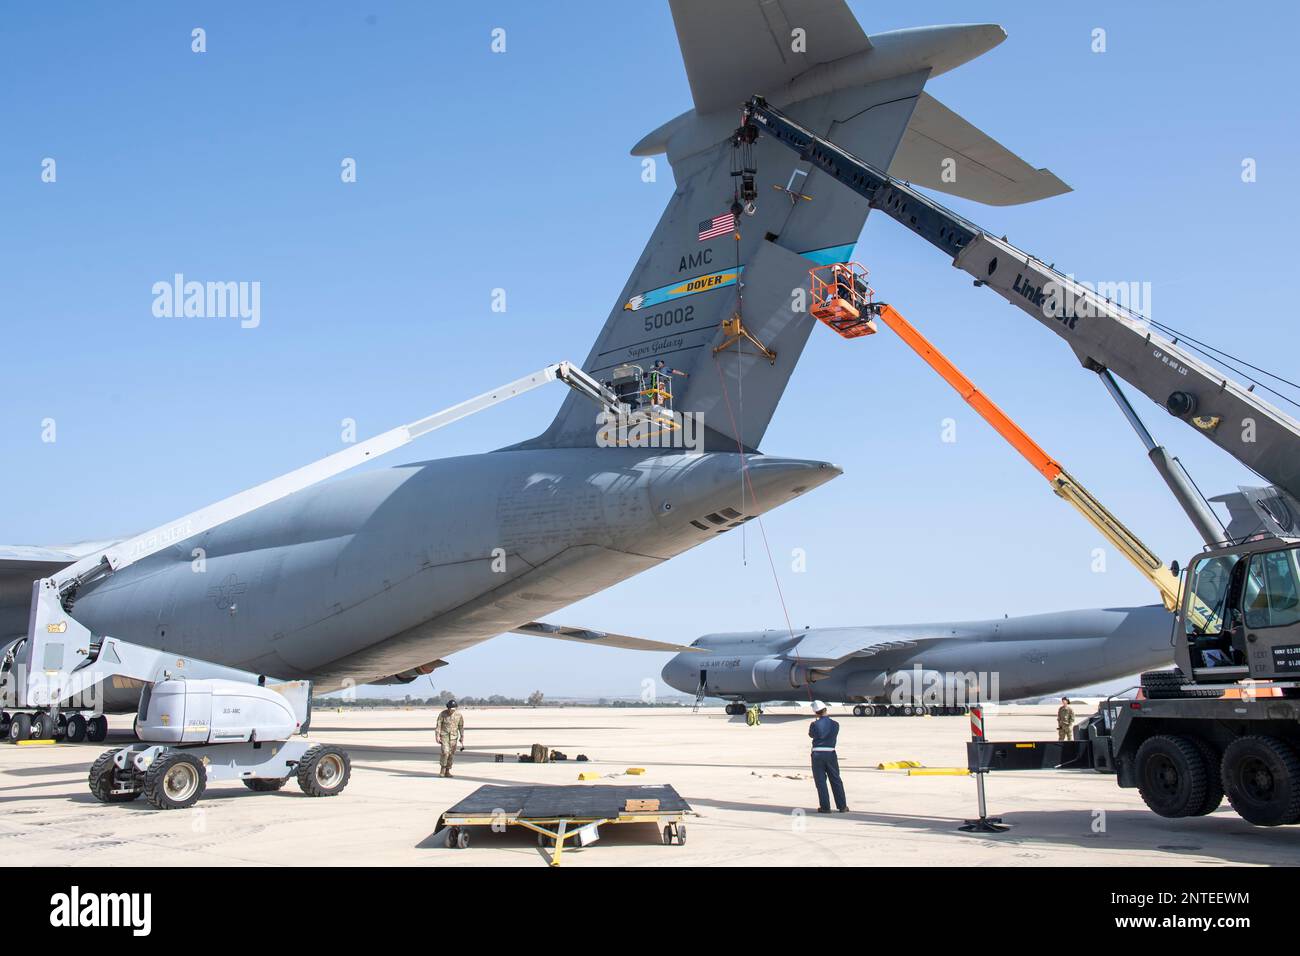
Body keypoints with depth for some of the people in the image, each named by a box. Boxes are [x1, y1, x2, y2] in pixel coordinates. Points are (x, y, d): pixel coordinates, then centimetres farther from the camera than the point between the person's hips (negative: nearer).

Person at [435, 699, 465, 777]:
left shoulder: (458, 714, -6)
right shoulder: (443, 714, -13)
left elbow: (461, 726, 2)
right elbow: (438, 726, -8)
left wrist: (462, 738, 3)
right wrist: (437, 737, -14)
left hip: (454, 736, 3)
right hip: (444, 735, -3)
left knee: (451, 754, 1)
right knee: (445, 752, -18)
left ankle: (447, 771, 11)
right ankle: (443, 770, -4)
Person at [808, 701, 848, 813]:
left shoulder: (814, 724, -8)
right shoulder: (835, 724, -2)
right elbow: (835, 738, 10)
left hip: (817, 754, -2)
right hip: (830, 753, 2)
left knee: (820, 781, 5)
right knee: (836, 780, 13)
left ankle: (825, 807, 5)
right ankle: (842, 806, 17)